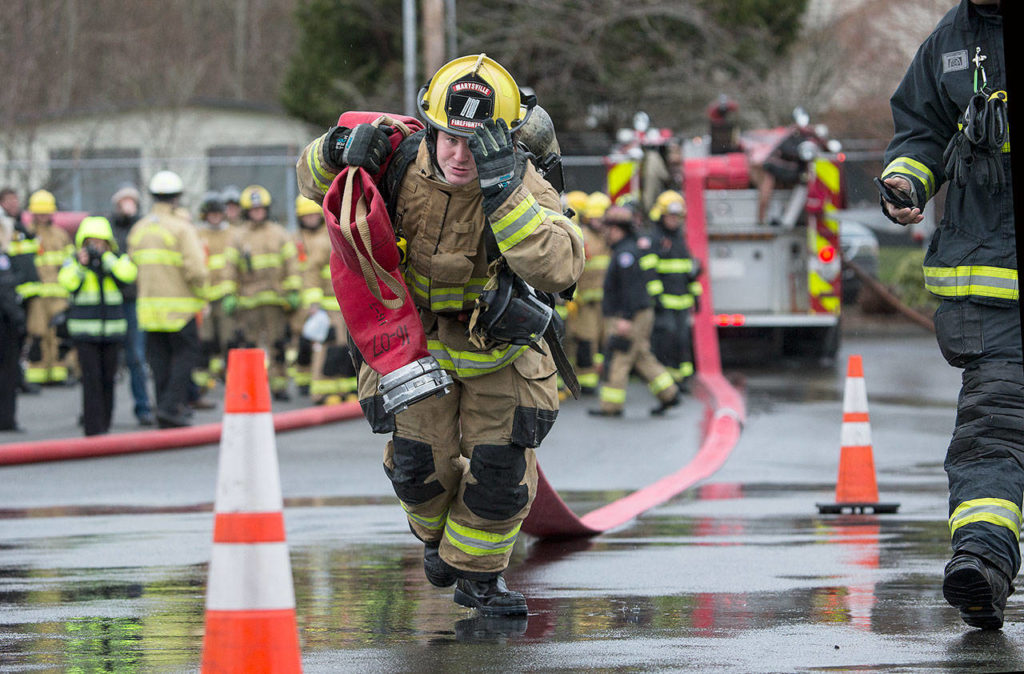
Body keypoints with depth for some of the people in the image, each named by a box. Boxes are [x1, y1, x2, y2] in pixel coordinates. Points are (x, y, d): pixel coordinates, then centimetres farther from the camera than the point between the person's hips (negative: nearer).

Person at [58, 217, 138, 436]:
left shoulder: (118, 259, 7)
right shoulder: (73, 261, 3)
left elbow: (128, 274, -14)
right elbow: (66, 282, -13)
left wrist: (105, 257, -14)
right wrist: (80, 264, -23)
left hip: (113, 329, 2)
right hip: (84, 330, -2)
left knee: (108, 379, 6)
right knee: (91, 379, -9)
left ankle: (104, 425, 19)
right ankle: (93, 428, -9)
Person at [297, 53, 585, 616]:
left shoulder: (524, 187, -27)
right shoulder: (404, 166, -19)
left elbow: (558, 269, -45)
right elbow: (314, 179, -2)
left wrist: (502, 190, -50)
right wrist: (339, 150, -27)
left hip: (500, 346, -1)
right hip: (420, 339, 1)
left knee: (500, 470, -2)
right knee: (421, 465, 0)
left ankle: (478, 574, 23)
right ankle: (438, 533, 35)